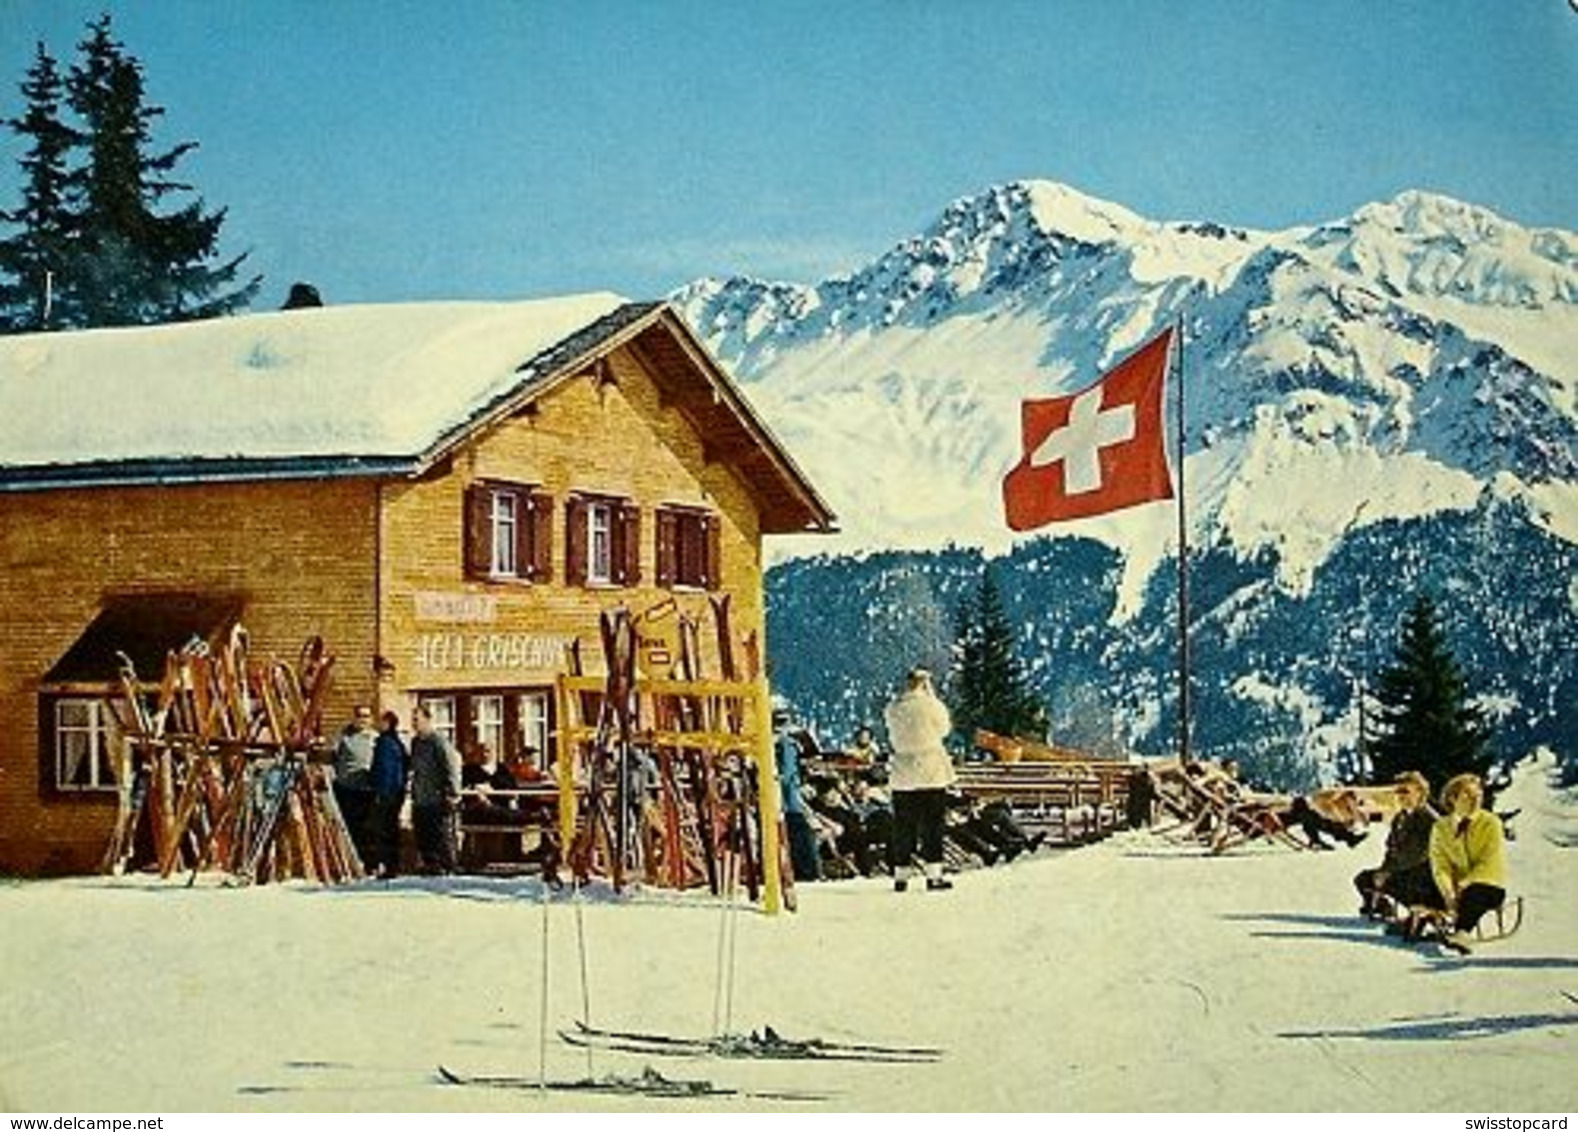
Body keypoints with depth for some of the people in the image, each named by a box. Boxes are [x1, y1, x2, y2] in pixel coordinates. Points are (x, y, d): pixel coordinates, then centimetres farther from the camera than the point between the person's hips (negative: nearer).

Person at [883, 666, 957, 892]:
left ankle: (901, 875, 10)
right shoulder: (930, 704, -10)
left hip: (902, 775, 4)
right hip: (931, 772, -3)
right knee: (932, 824, 1)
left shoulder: (893, 708, 2)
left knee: (903, 826, 8)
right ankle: (933, 874, -2)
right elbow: (944, 728, 6)